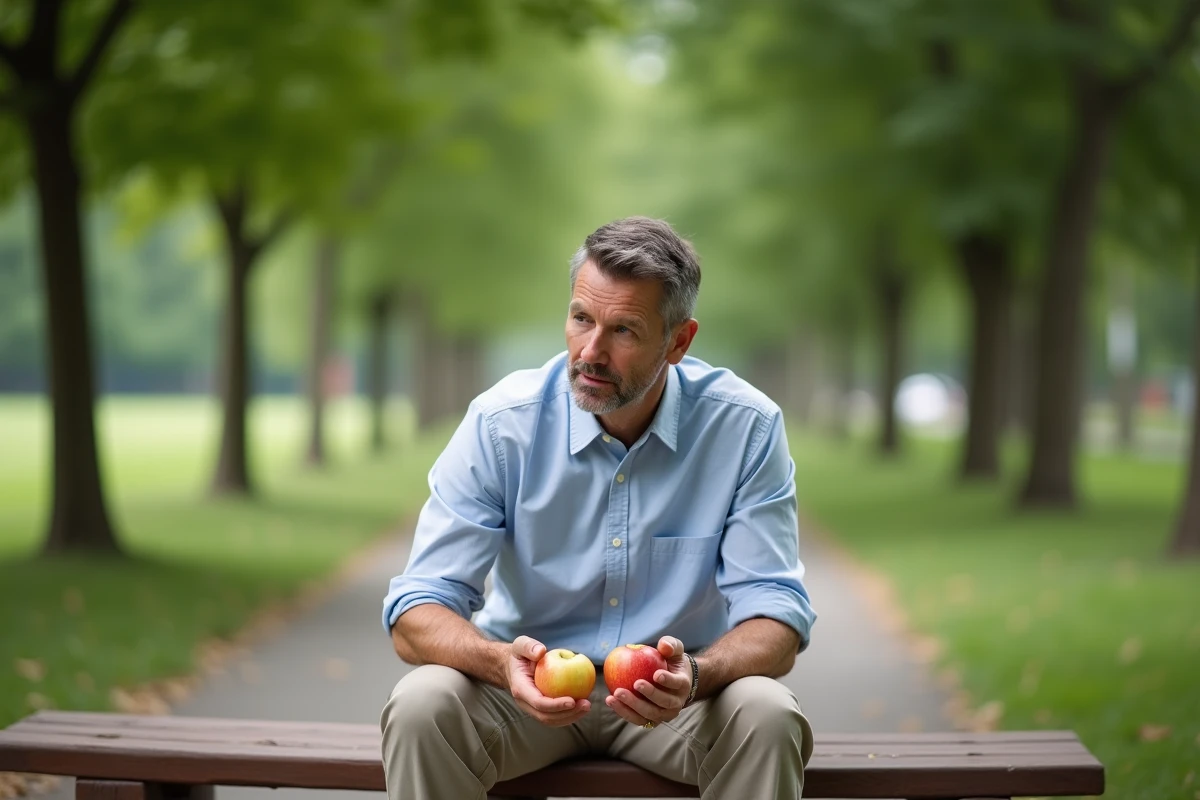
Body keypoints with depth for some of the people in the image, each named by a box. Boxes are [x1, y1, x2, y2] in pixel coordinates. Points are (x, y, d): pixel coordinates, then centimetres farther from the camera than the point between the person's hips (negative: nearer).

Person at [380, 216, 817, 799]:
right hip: (529, 684, 0)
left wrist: (693, 677, -37)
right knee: (420, 705, -29)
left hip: (676, 688, 0)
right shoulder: (501, 423, -13)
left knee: (768, 716, -31)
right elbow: (416, 616, -14)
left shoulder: (747, 428, -13)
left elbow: (774, 618, -14)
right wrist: (503, 662, -37)